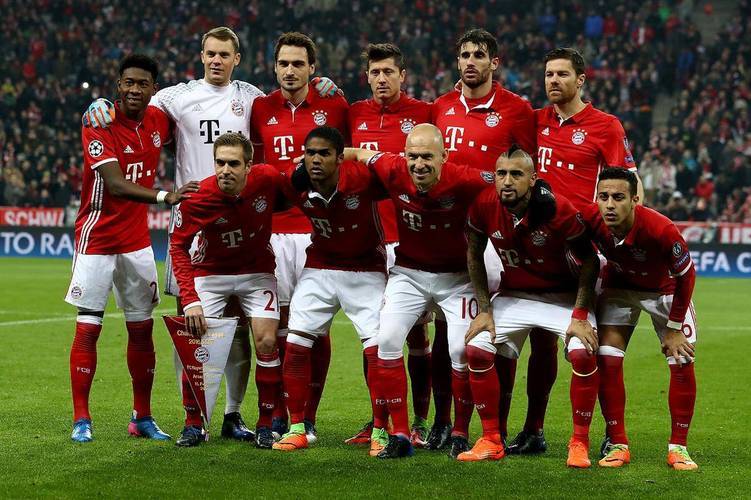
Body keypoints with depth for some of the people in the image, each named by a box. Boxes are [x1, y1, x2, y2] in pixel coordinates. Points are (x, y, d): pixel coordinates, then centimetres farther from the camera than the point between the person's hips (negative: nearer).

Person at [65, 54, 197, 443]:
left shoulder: (158, 120, 1)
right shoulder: (100, 124, -16)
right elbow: (115, 184, -28)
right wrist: (164, 197, -40)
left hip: (137, 240, 5)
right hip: (96, 239, -5)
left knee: (142, 330, 8)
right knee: (87, 329, -4)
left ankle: (143, 418, 17)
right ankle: (81, 420, 2)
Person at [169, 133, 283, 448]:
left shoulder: (268, 179, -23)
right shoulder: (197, 198, -26)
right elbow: (178, 247, -16)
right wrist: (190, 300, -24)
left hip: (257, 271, 1)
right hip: (211, 272, -1)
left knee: (266, 342, -10)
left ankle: (265, 425, 3)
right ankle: (194, 425, 5)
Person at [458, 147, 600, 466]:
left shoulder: (557, 210, -27)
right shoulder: (484, 204, -18)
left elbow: (589, 261, -14)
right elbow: (474, 255, 0)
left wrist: (580, 316, -18)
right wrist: (483, 309, -4)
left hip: (562, 296, -3)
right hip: (513, 295, 3)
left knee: (584, 353, -25)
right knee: (477, 350, -13)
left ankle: (579, 442, -9)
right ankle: (491, 441, 1)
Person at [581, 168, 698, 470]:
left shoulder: (661, 230, -39)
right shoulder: (590, 220, -31)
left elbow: (686, 276, -22)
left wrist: (674, 327, -14)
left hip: (665, 290, -2)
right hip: (619, 287, 2)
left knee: (682, 363, -9)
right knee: (607, 360, -11)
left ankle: (678, 447, 4)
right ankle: (618, 444, -1)